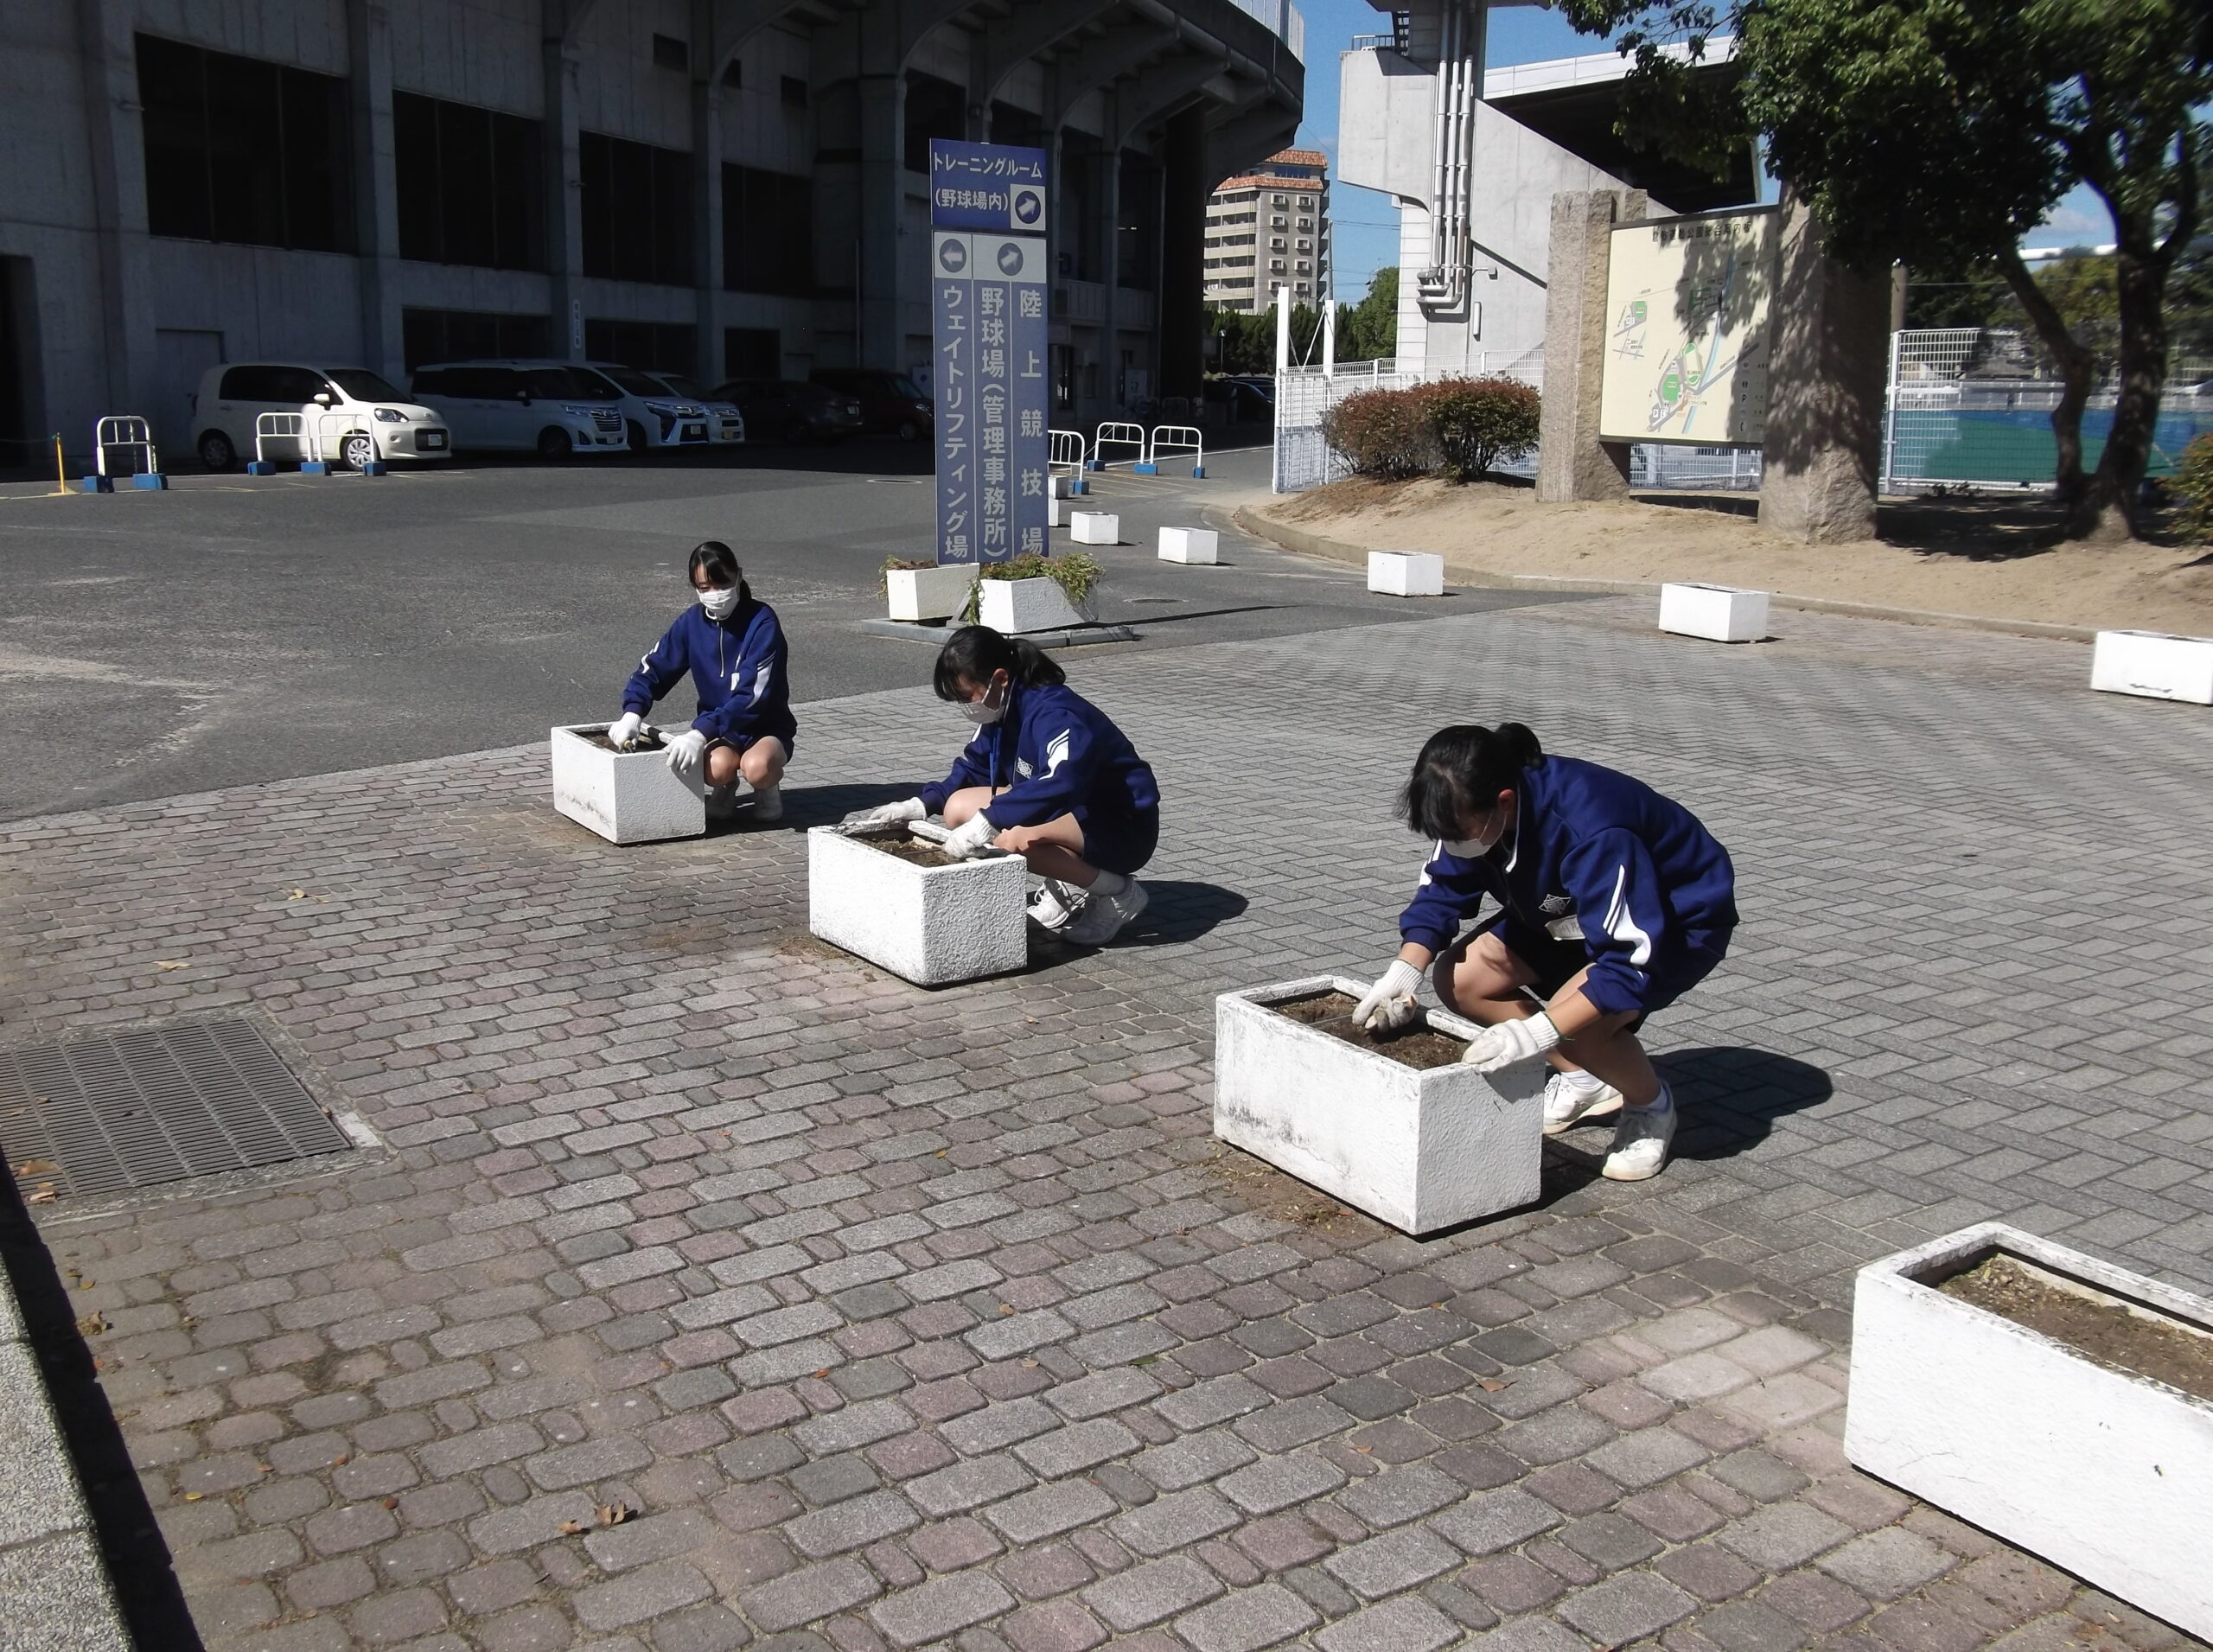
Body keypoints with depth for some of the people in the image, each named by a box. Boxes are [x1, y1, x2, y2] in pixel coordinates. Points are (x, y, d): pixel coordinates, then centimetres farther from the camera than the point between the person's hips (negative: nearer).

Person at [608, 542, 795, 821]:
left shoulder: (762, 622, -17)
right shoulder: (692, 622, -3)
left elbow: (752, 695, -24)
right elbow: (653, 668, 4)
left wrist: (701, 733, -34)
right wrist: (632, 713, -16)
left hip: (765, 727, -3)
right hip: (717, 729, 3)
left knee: (758, 767, -37)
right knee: (718, 766, -33)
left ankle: (768, 787, 1)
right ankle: (725, 787, 5)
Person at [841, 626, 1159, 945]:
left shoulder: (1053, 712, -26)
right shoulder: (1004, 710, 1)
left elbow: (1063, 782, -44)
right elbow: (972, 769, 14)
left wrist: (988, 821, -44)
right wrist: (917, 806, 0)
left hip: (1124, 826, -10)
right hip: (1071, 813, 10)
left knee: (1013, 837, -35)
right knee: (959, 807, 2)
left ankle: (1118, 892, -13)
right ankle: (1070, 887, 6)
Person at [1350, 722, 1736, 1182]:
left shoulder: (1592, 829, -40)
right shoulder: (1472, 812, -19)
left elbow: (1634, 958, -40)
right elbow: (1441, 894, -5)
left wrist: (1539, 1032, -46)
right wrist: (1407, 968, -23)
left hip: (1680, 920, -8)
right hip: (1579, 910, 8)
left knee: (1579, 1025, -32)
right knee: (1459, 979, -7)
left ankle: (1651, 1107, 1)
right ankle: (1582, 1078, 11)